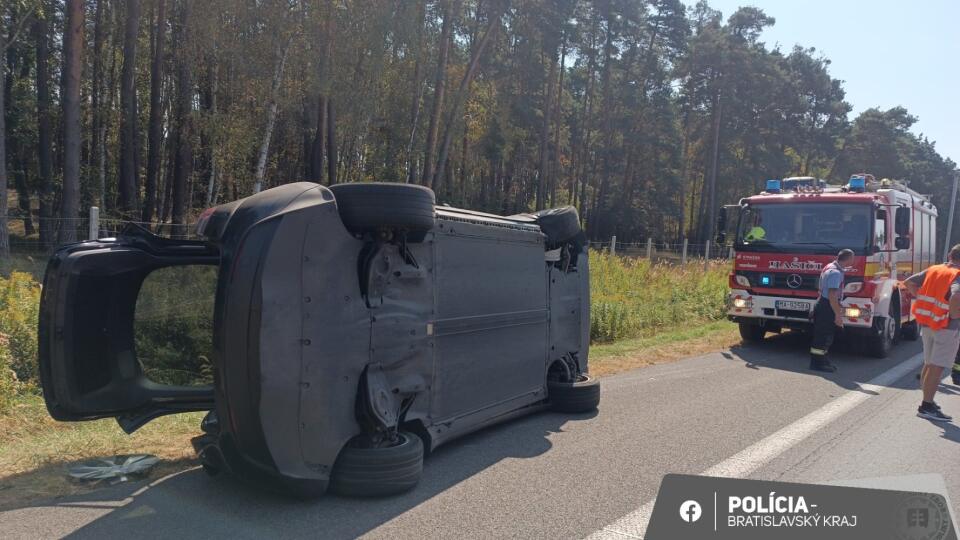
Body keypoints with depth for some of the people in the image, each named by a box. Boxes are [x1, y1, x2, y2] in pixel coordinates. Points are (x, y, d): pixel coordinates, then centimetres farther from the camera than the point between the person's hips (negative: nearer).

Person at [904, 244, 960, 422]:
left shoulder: (933, 270, 5)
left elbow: (909, 282, 12)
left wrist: (922, 299, 13)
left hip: (927, 324, 7)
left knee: (929, 364, 18)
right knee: (937, 367, -5)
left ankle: (927, 400, 28)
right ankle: (926, 406, -7)